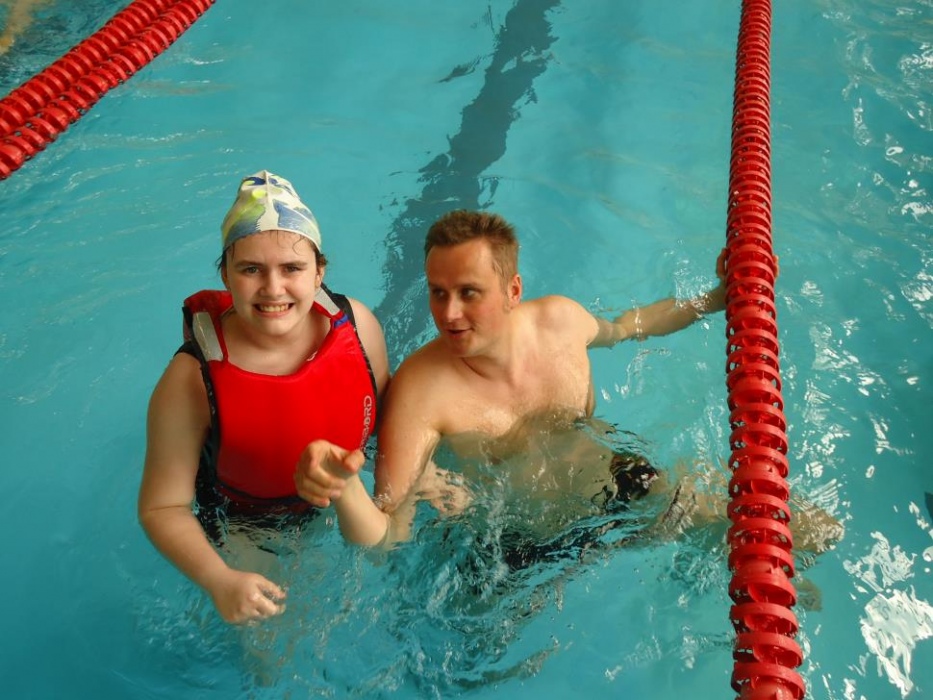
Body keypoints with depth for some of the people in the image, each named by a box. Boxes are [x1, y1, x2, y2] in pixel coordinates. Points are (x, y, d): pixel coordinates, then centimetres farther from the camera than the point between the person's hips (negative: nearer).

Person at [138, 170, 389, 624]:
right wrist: (218, 581, -37)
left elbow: (387, 413, -1)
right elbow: (163, 507, -24)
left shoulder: (356, 325, -21)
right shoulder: (192, 381, -31)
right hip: (247, 536, -3)